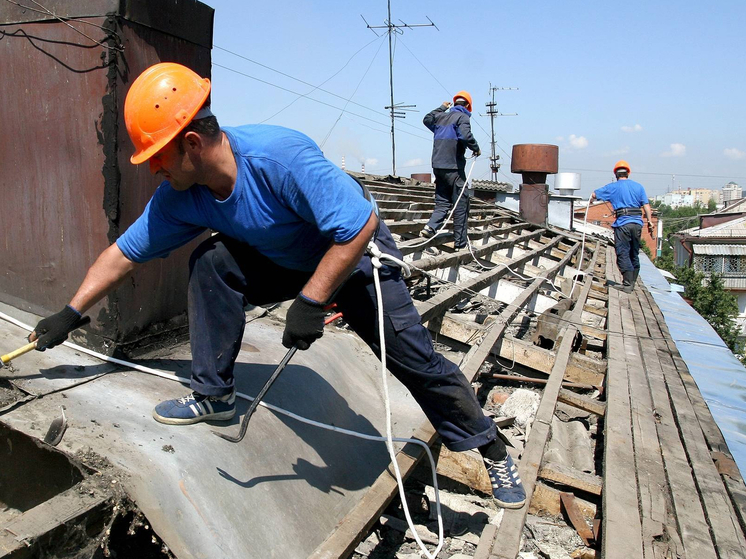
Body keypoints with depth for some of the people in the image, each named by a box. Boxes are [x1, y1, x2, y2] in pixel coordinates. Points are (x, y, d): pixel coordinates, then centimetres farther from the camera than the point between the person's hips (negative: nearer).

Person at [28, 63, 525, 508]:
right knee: (212, 262, -18)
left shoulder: (280, 156, -36)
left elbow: (361, 224, -36)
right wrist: (70, 315, 1)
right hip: (284, 263, 5)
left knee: (416, 359, -7)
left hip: (354, 258, -5)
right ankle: (215, 396, -3)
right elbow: (125, 252, -3)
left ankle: (494, 452, 15)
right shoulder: (180, 197, -14)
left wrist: (311, 300, -33)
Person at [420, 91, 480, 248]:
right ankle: (460, 242, 4)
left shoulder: (441, 116, 15)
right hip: (454, 167, -7)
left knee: (442, 202, 13)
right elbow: (465, 136, -22)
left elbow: (426, 119, 36)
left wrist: (441, 108, 43)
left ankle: (430, 226, -11)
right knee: (461, 204, 1)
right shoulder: (462, 117, -5)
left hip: (438, 166, 7)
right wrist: (476, 148, -5)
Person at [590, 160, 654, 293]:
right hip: (637, 223, 4)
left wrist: (591, 200, 35)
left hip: (623, 223, -4)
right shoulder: (638, 186, 11)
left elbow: (594, 195, 12)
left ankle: (627, 284, -9)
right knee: (634, 254, 13)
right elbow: (646, 205, 5)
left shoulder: (613, 187, 3)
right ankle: (632, 282, 19)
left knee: (623, 254, -4)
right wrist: (650, 222, 6)